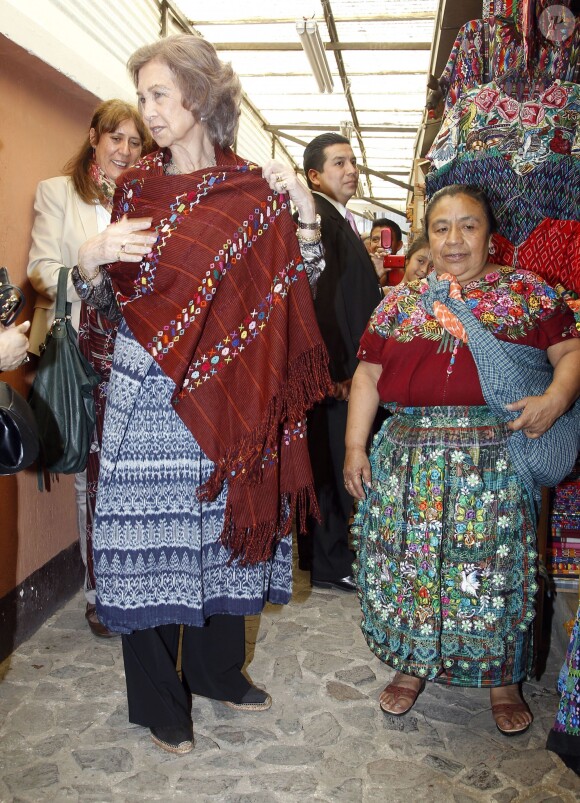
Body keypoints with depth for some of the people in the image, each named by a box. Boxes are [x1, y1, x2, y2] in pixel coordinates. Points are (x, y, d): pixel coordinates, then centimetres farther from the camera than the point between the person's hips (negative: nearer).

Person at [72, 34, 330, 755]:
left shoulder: (255, 191, 5)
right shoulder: (136, 187, 6)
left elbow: (292, 293, 4)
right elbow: (109, 302, 8)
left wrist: (305, 215, -8)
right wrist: (89, 264, -13)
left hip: (227, 395, 1)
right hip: (148, 391, 0)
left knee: (222, 526, 11)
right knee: (151, 530, 1)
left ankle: (218, 669, 34)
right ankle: (159, 702, 21)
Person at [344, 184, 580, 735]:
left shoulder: (527, 293, 5)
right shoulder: (401, 301, 10)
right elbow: (368, 375, 9)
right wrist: (355, 446, 2)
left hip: (497, 460, -1)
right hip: (409, 459, 2)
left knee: (497, 569, 5)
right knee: (408, 564, 8)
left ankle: (503, 679, 28)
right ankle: (412, 664, 31)